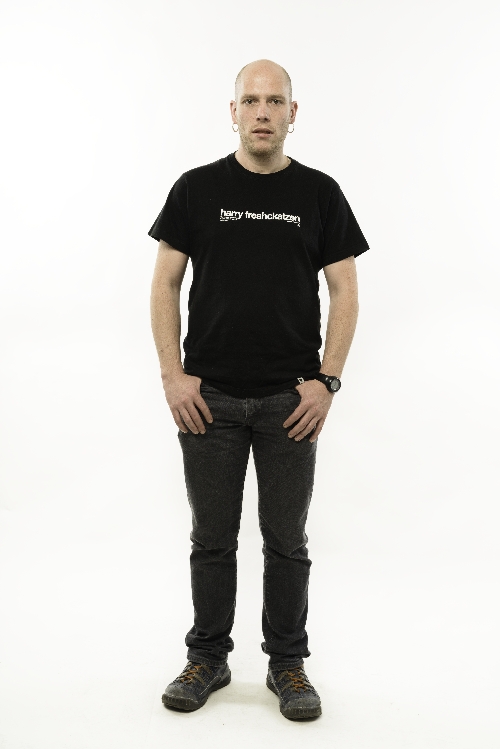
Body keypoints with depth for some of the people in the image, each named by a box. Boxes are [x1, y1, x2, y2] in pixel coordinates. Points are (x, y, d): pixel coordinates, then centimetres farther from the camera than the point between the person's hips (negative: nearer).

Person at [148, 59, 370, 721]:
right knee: (212, 538, 11)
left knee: (287, 541, 9)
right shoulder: (197, 189, 3)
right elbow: (165, 282, 2)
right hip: (209, 396, 0)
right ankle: (208, 658, 28)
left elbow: (344, 292, 2)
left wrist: (327, 380, -7)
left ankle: (288, 663, 26)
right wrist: (173, 374, -7)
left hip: (291, 399, 0)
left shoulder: (319, 193, 4)